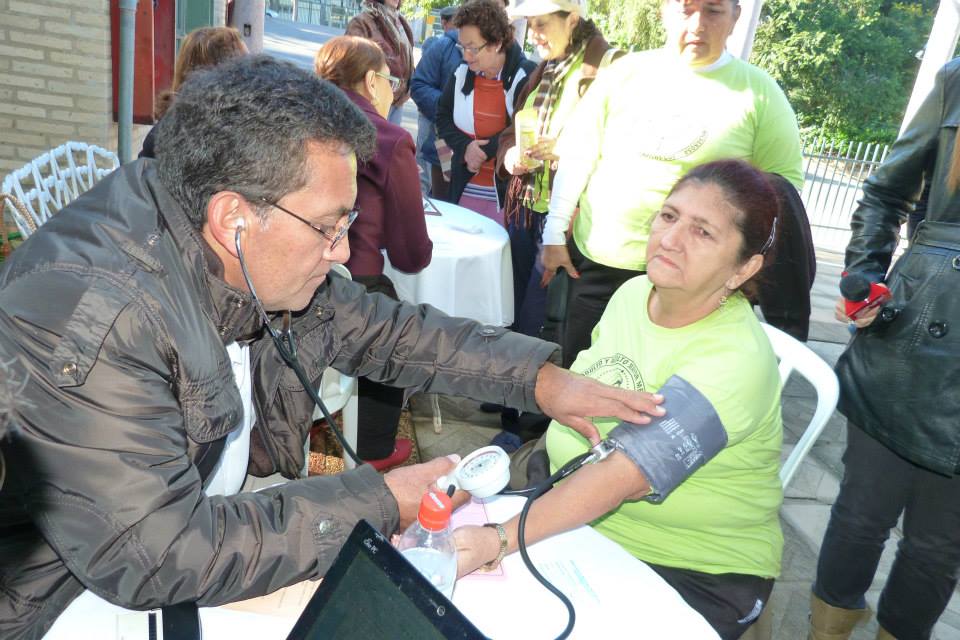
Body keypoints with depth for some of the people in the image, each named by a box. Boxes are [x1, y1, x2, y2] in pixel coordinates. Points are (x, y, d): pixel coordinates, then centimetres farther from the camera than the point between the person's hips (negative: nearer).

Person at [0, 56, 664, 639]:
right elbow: (152, 555, -32)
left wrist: (540, 377, -6)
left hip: (216, 535, 6)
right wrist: (378, 503, -25)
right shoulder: (84, 315, -31)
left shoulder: (265, 263, -10)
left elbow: (389, 331, 2)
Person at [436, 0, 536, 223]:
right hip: (465, 187, 5)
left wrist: (485, 150, -15)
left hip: (510, 190, -5)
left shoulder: (526, 76, -13)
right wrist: (464, 147, -9)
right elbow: (443, 116, 10)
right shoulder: (461, 73, 3)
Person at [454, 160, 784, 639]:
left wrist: (499, 539, -41)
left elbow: (623, 474, -35)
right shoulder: (633, 292, -4)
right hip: (572, 512, 6)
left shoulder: (735, 360, -27)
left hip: (694, 575, -5)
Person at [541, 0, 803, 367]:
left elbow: (785, 182, 3)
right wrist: (555, 234, 3)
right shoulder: (626, 71, 4)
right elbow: (580, 153, 5)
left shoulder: (759, 92, -1)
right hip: (595, 262, 3)